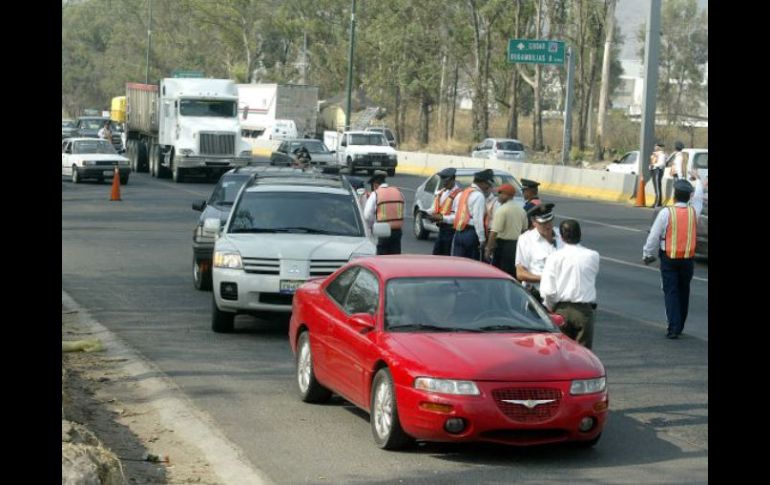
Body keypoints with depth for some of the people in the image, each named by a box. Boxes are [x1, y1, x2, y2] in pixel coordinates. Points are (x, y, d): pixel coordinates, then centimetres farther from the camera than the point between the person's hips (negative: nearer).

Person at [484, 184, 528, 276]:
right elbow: (524, 229, 17)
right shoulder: (521, 210, 10)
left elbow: (494, 232, -18)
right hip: (517, 245, 7)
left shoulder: (501, 210, -14)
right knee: (514, 275, 12)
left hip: (504, 245, -7)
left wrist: (488, 248, -14)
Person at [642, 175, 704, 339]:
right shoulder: (694, 211, -2)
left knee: (671, 292, -2)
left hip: (669, 258, -3)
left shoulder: (666, 213, -13)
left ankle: (673, 328, -12)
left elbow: (654, 236, -9)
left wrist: (647, 254, 5)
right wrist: (697, 179, 40)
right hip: (688, 258, 3)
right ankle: (679, 327, 22)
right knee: (683, 292, 14)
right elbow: (698, 196, 21)